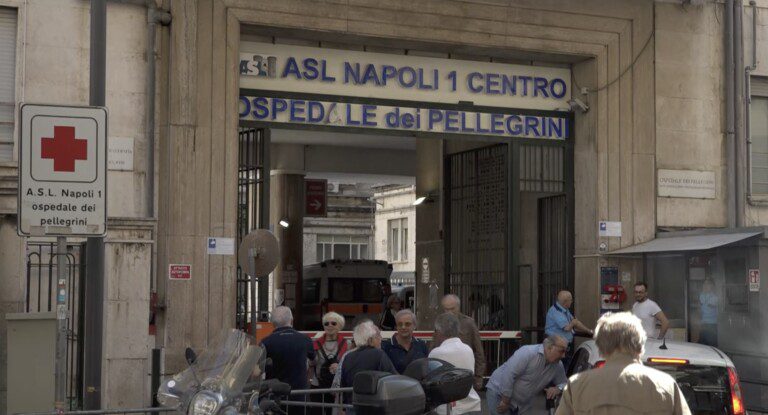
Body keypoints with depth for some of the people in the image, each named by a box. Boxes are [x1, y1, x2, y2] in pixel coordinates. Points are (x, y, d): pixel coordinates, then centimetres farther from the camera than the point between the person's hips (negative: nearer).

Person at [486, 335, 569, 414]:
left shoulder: (557, 366, -5)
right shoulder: (527, 353, -26)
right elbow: (508, 375, -28)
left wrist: (558, 388, -16)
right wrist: (505, 402, -24)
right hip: (499, 392, -6)